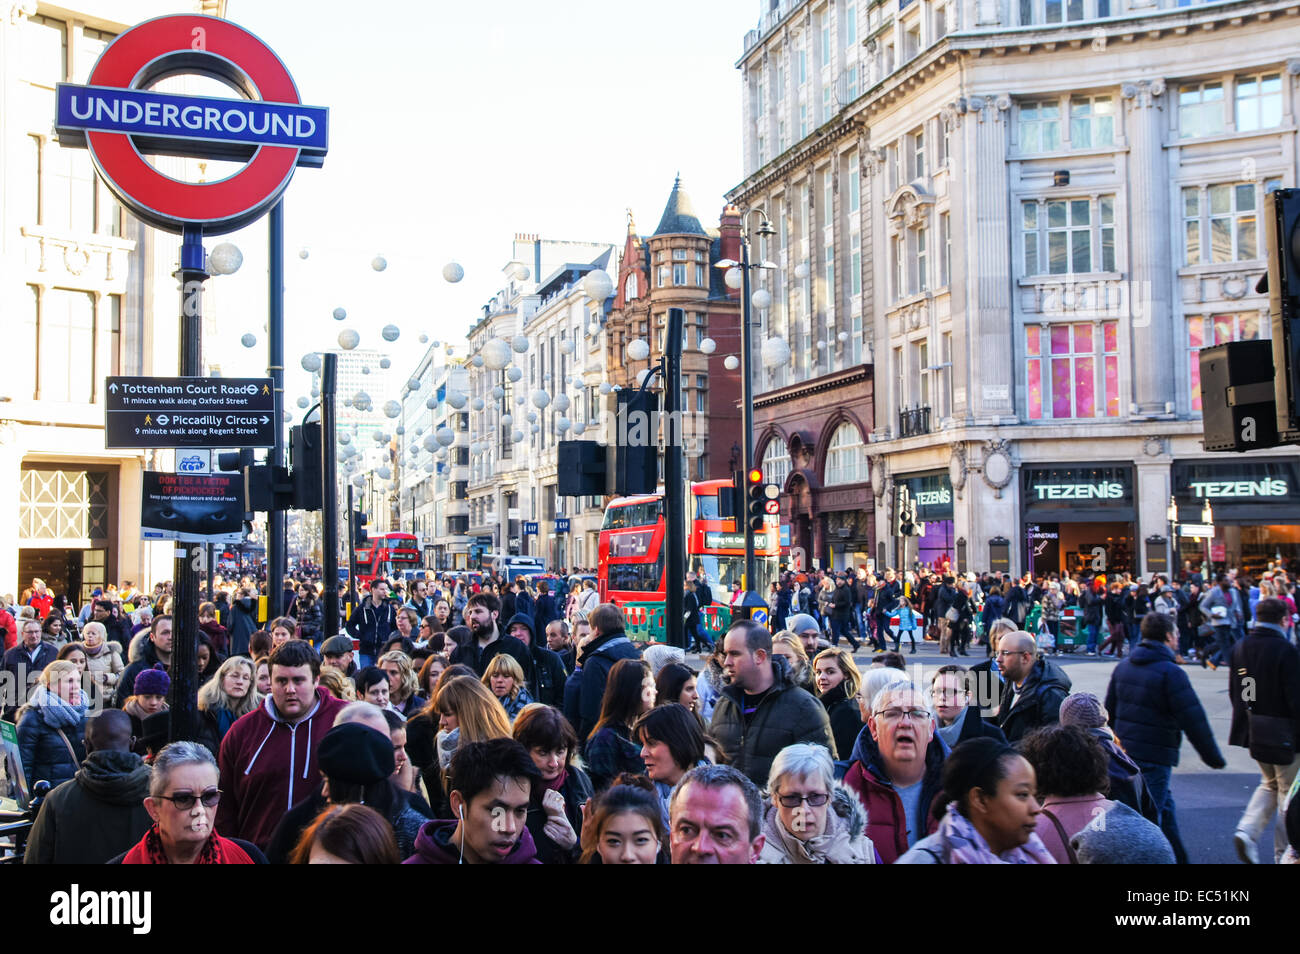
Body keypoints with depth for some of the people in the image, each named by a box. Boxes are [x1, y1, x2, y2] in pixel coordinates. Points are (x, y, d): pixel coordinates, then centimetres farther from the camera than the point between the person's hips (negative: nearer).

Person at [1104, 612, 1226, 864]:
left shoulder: (1123, 667, 7)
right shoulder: (1171, 673, -16)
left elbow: (1110, 711, 16)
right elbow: (1193, 720, -16)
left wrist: (1117, 744, 26)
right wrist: (1212, 756, -7)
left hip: (1125, 750, 8)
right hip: (1155, 756, -8)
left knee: (1164, 804, 22)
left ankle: (1177, 857, 33)